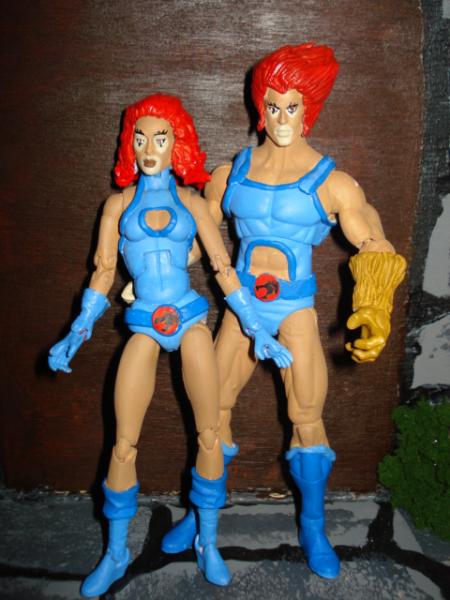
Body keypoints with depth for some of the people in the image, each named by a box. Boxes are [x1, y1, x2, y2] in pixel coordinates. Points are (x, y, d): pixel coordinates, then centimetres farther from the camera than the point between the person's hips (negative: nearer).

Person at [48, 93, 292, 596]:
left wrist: (258, 330, 3)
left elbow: (223, 270, 6)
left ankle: (208, 543, 22)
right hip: (144, 326, 0)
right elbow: (102, 274, 5)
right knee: (124, 446, 1)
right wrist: (75, 335, -4)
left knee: (209, 436, 2)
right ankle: (115, 554, 21)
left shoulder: (191, 202, 7)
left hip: (191, 321, 1)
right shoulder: (118, 203, 8)